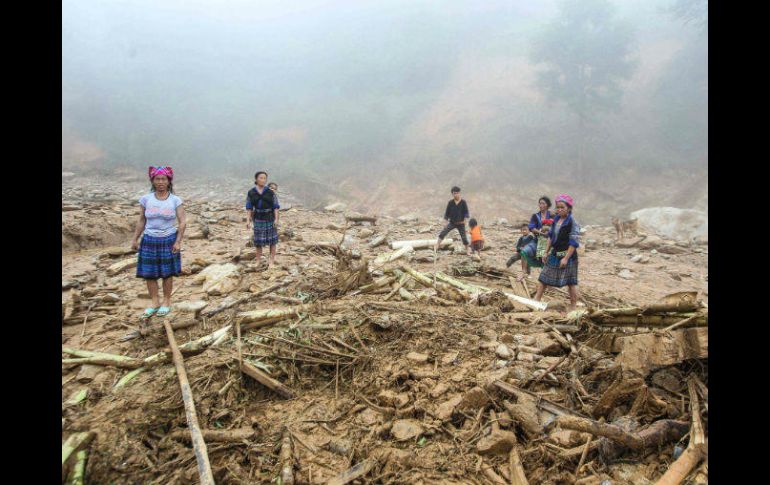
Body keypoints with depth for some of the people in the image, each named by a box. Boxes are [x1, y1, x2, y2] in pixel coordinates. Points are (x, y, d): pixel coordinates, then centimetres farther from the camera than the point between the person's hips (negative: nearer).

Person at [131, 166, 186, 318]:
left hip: (168, 241, -2)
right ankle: (155, 303, 17)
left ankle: (166, 302, 19)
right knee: (149, 274, 4)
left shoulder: (175, 200, -5)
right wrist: (135, 239, 7)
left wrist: (178, 242, -13)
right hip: (149, 241, 2)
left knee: (167, 273, 5)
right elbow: (141, 221, 8)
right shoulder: (146, 199, 0)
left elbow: (183, 222, -6)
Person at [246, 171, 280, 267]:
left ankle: (271, 260, 13)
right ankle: (258, 261, 17)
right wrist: (248, 220, -10)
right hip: (258, 219, 1)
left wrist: (276, 219, -13)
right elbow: (249, 208, -1)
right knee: (258, 240, 6)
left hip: (270, 218, -1)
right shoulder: (251, 193, -3)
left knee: (271, 239, 4)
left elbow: (276, 206, -5)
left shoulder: (270, 192, -6)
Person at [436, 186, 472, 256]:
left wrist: (465, 219, -17)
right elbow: (447, 212, 6)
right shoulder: (450, 202, -4)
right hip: (452, 222, 1)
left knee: (464, 237, 2)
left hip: (460, 223, -1)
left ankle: (468, 251, 16)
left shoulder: (463, 202, -9)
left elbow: (466, 212, -5)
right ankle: (437, 246, -13)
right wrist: (446, 220, 5)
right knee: (442, 233, -14)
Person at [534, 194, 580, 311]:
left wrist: (566, 258, -20)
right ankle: (536, 300, 18)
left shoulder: (572, 223, -15)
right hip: (555, 253, 8)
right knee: (543, 278, 9)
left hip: (567, 255, -7)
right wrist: (546, 252, 11)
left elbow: (574, 243, -18)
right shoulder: (556, 219, 7)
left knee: (571, 282, 3)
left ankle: (573, 307, 14)